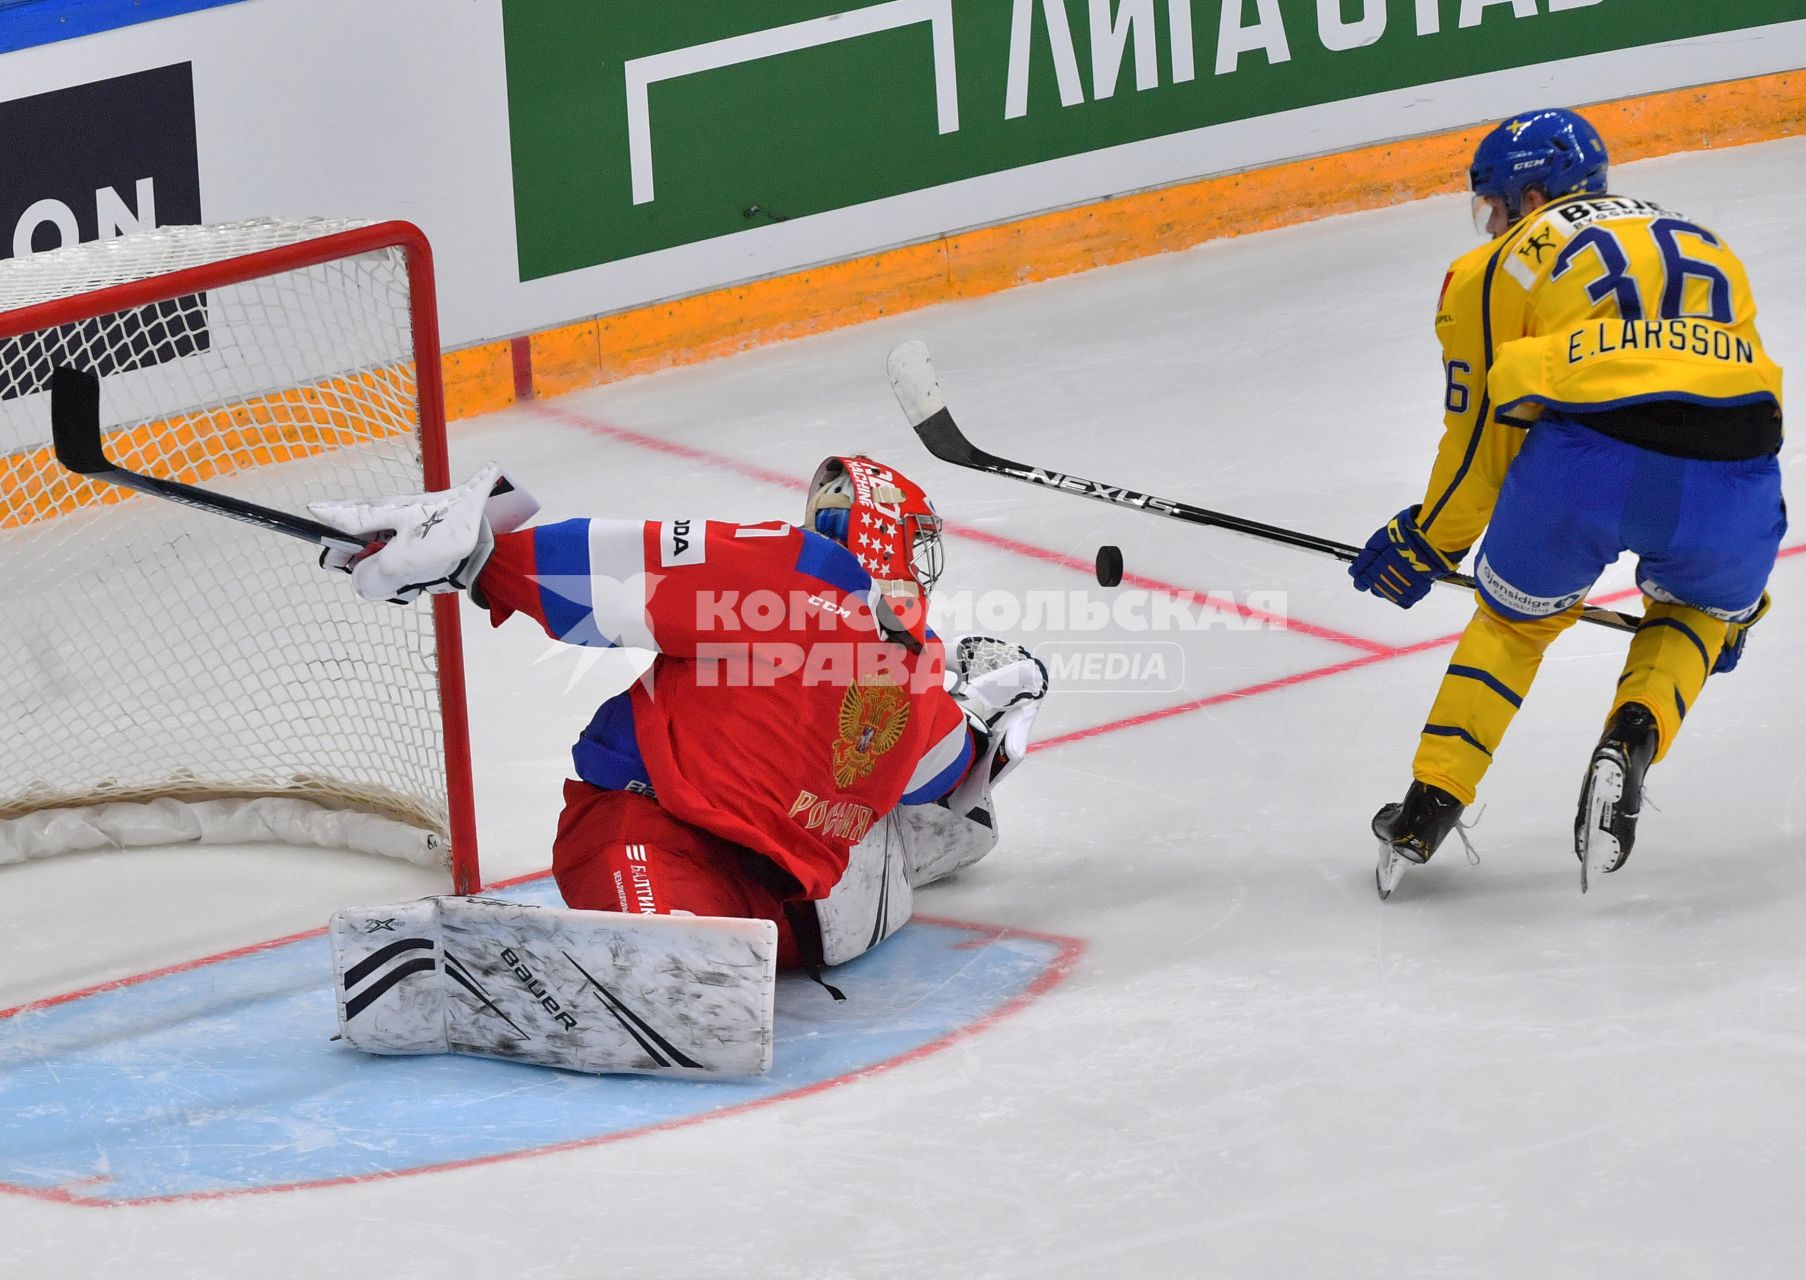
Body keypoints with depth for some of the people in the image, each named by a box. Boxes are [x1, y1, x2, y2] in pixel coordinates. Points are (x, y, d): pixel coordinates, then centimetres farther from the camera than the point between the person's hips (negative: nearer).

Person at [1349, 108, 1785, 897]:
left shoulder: (1497, 268, 21)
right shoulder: (1707, 247, 34)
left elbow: (1480, 439, 21)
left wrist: (1424, 547, 38)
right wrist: (1735, 586, 43)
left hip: (1584, 459, -2)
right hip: (1731, 474, 2)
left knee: (1516, 618, 26)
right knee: (1695, 614, 32)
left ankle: (1429, 806, 23)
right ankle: (1631, 739, 6)